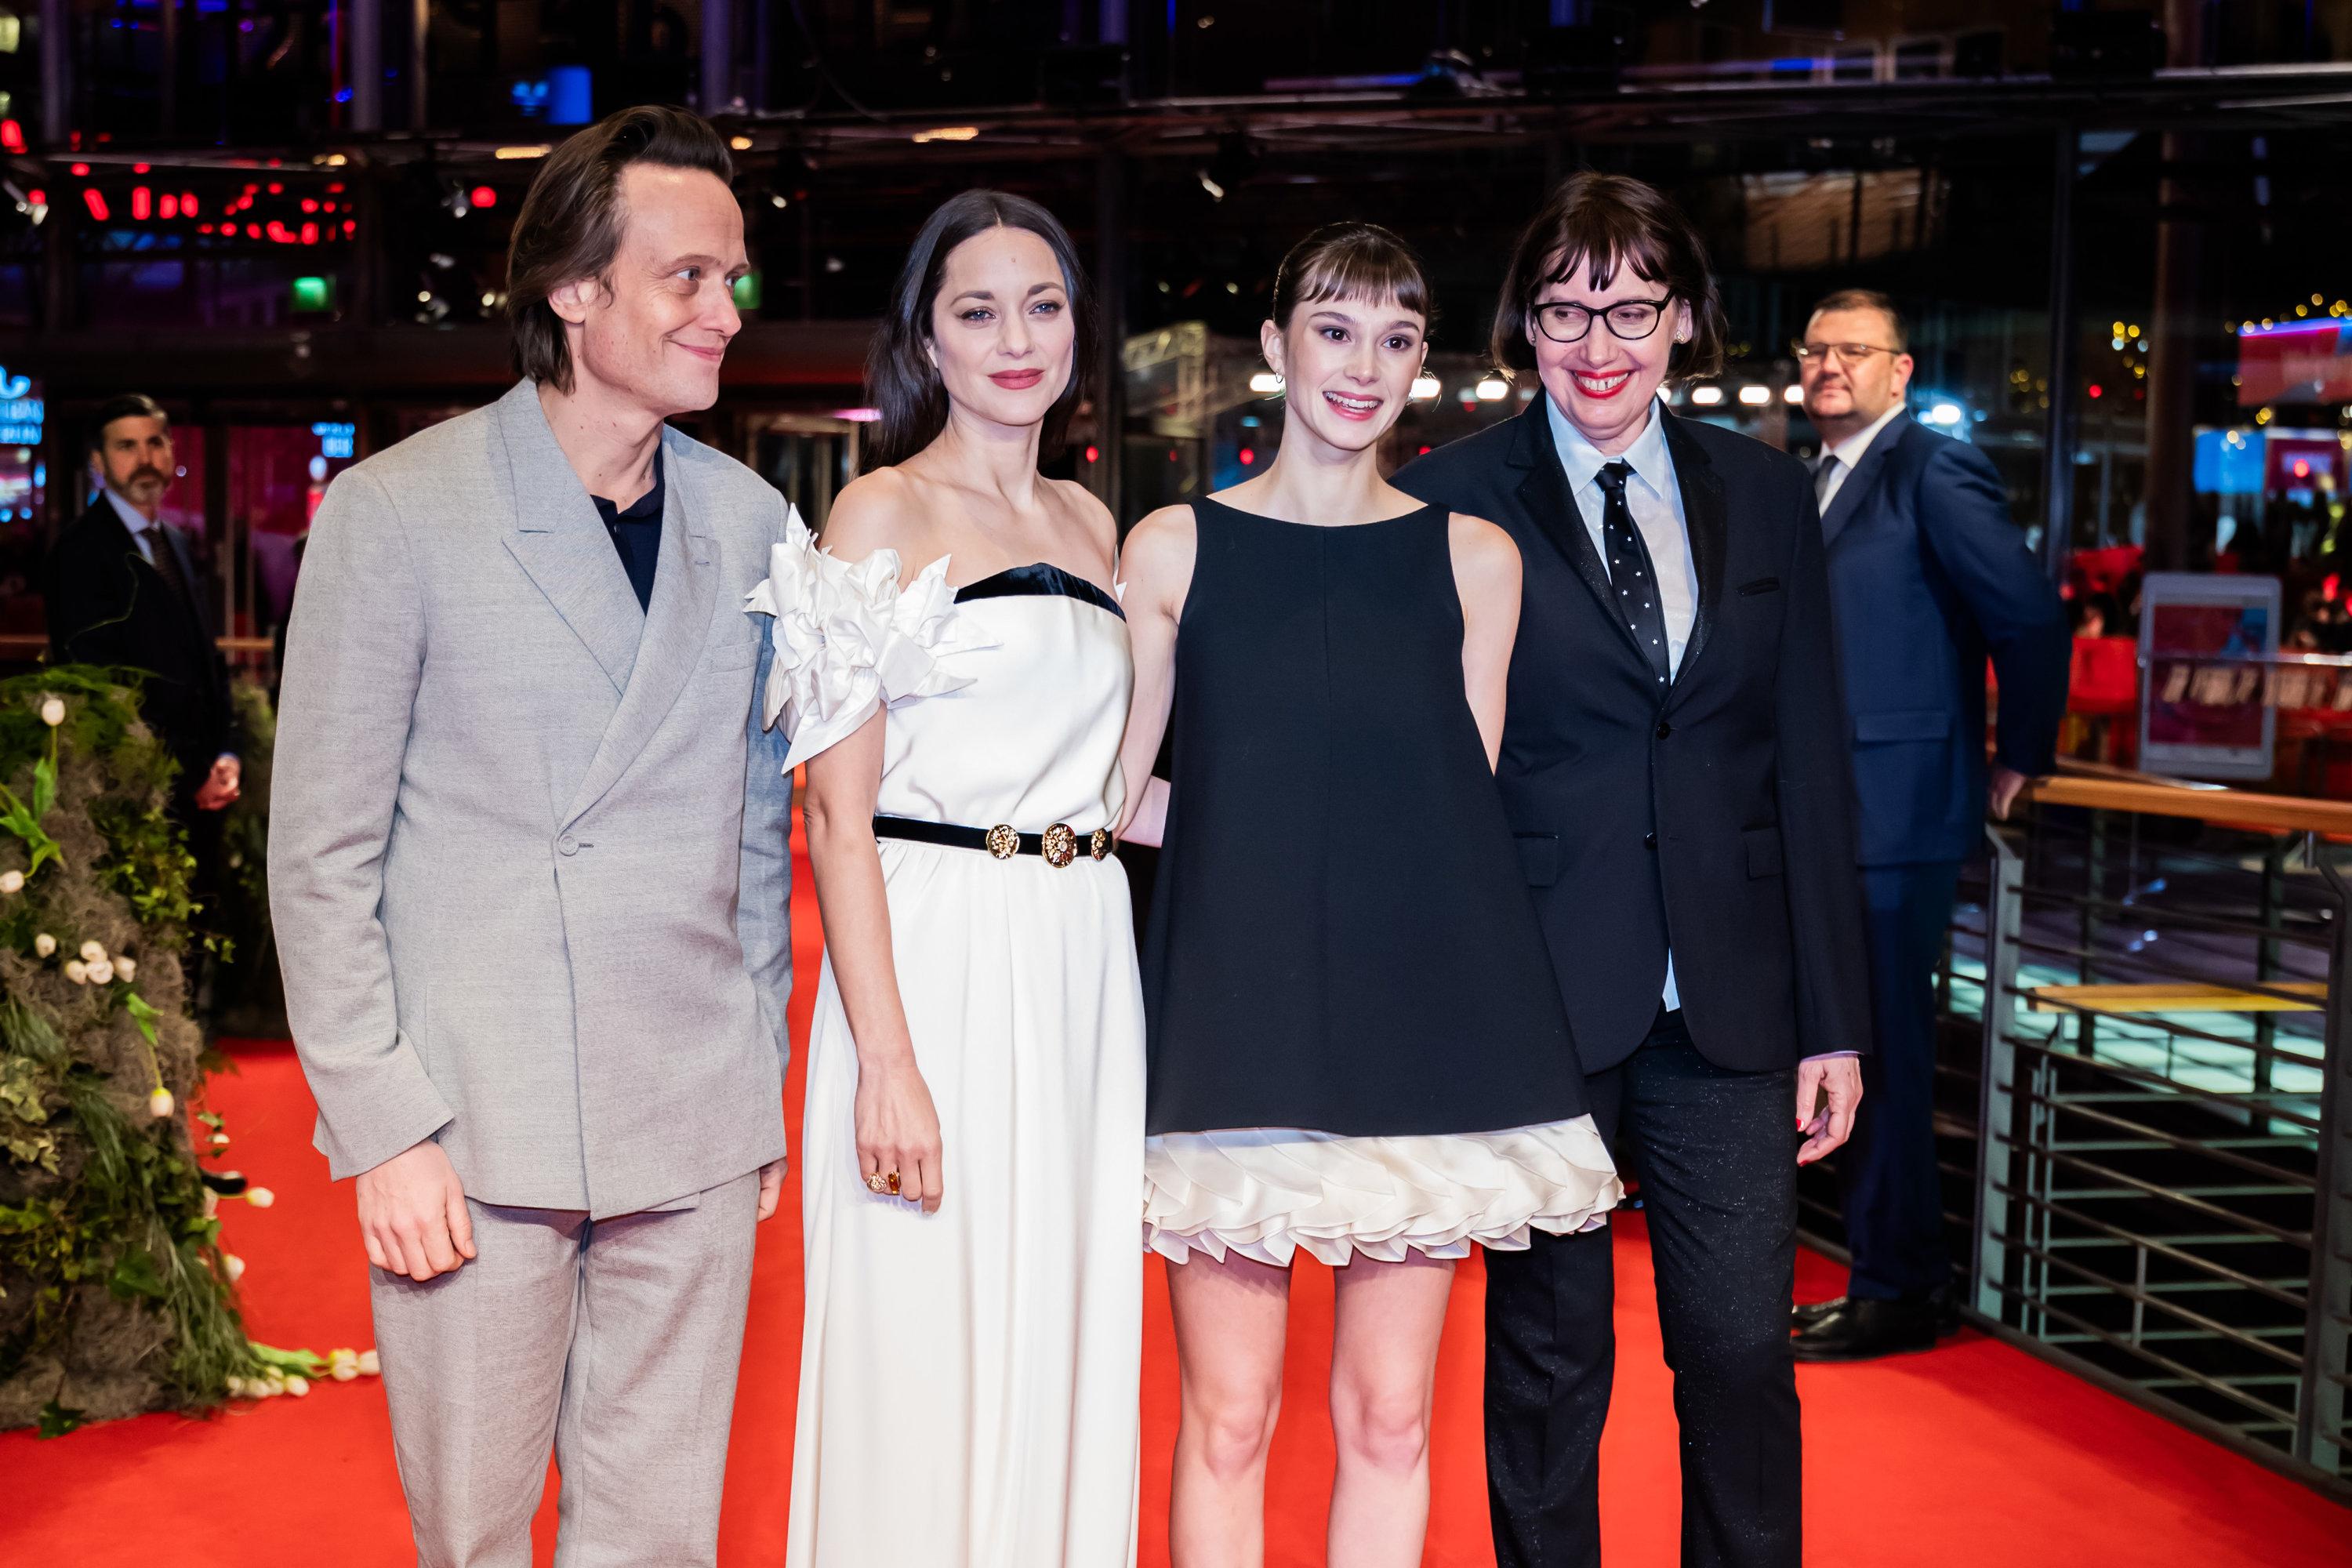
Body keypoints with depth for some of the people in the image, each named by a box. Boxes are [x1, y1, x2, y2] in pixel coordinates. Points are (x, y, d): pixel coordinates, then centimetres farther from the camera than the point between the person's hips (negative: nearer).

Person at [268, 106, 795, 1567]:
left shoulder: (754, 524, 6)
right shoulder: (393, 513, -6)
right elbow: (323, 854, -5)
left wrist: (764, 1075, 12)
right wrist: (385, 1128, -9)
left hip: (696, 1127, 3)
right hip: (472, 1125, -3)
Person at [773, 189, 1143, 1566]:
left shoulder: (1091, 523, 14)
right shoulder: (882, 515, -3)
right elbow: (837, 808, -9)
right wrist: (886, 1060, -17)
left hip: (1086, 971, 6)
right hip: (937, 959, -5)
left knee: (1061, 1343, 12)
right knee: (922, 1358, 0)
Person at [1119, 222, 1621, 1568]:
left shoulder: (1474, 558, 7)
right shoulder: (1175, 548, 4)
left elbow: (1465, 798, 10)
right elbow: (1118, 793, 7)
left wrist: (1317, 827, 0)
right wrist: (1264, 834, 0)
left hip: (1421, 1020, 2)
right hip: (1234, 1018, -1)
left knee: (1390, 1417, 7)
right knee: (1228, 1415, 2)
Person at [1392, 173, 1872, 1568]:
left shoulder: (1768, 495, 9)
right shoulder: (1449, 501, -1)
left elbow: (1811, 766, 8)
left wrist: (1834, 1018, 6)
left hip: (1730, 1003, 3)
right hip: (1534, 995, -2)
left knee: (1745, 1351, 4)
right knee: (1549, 1358, 9)